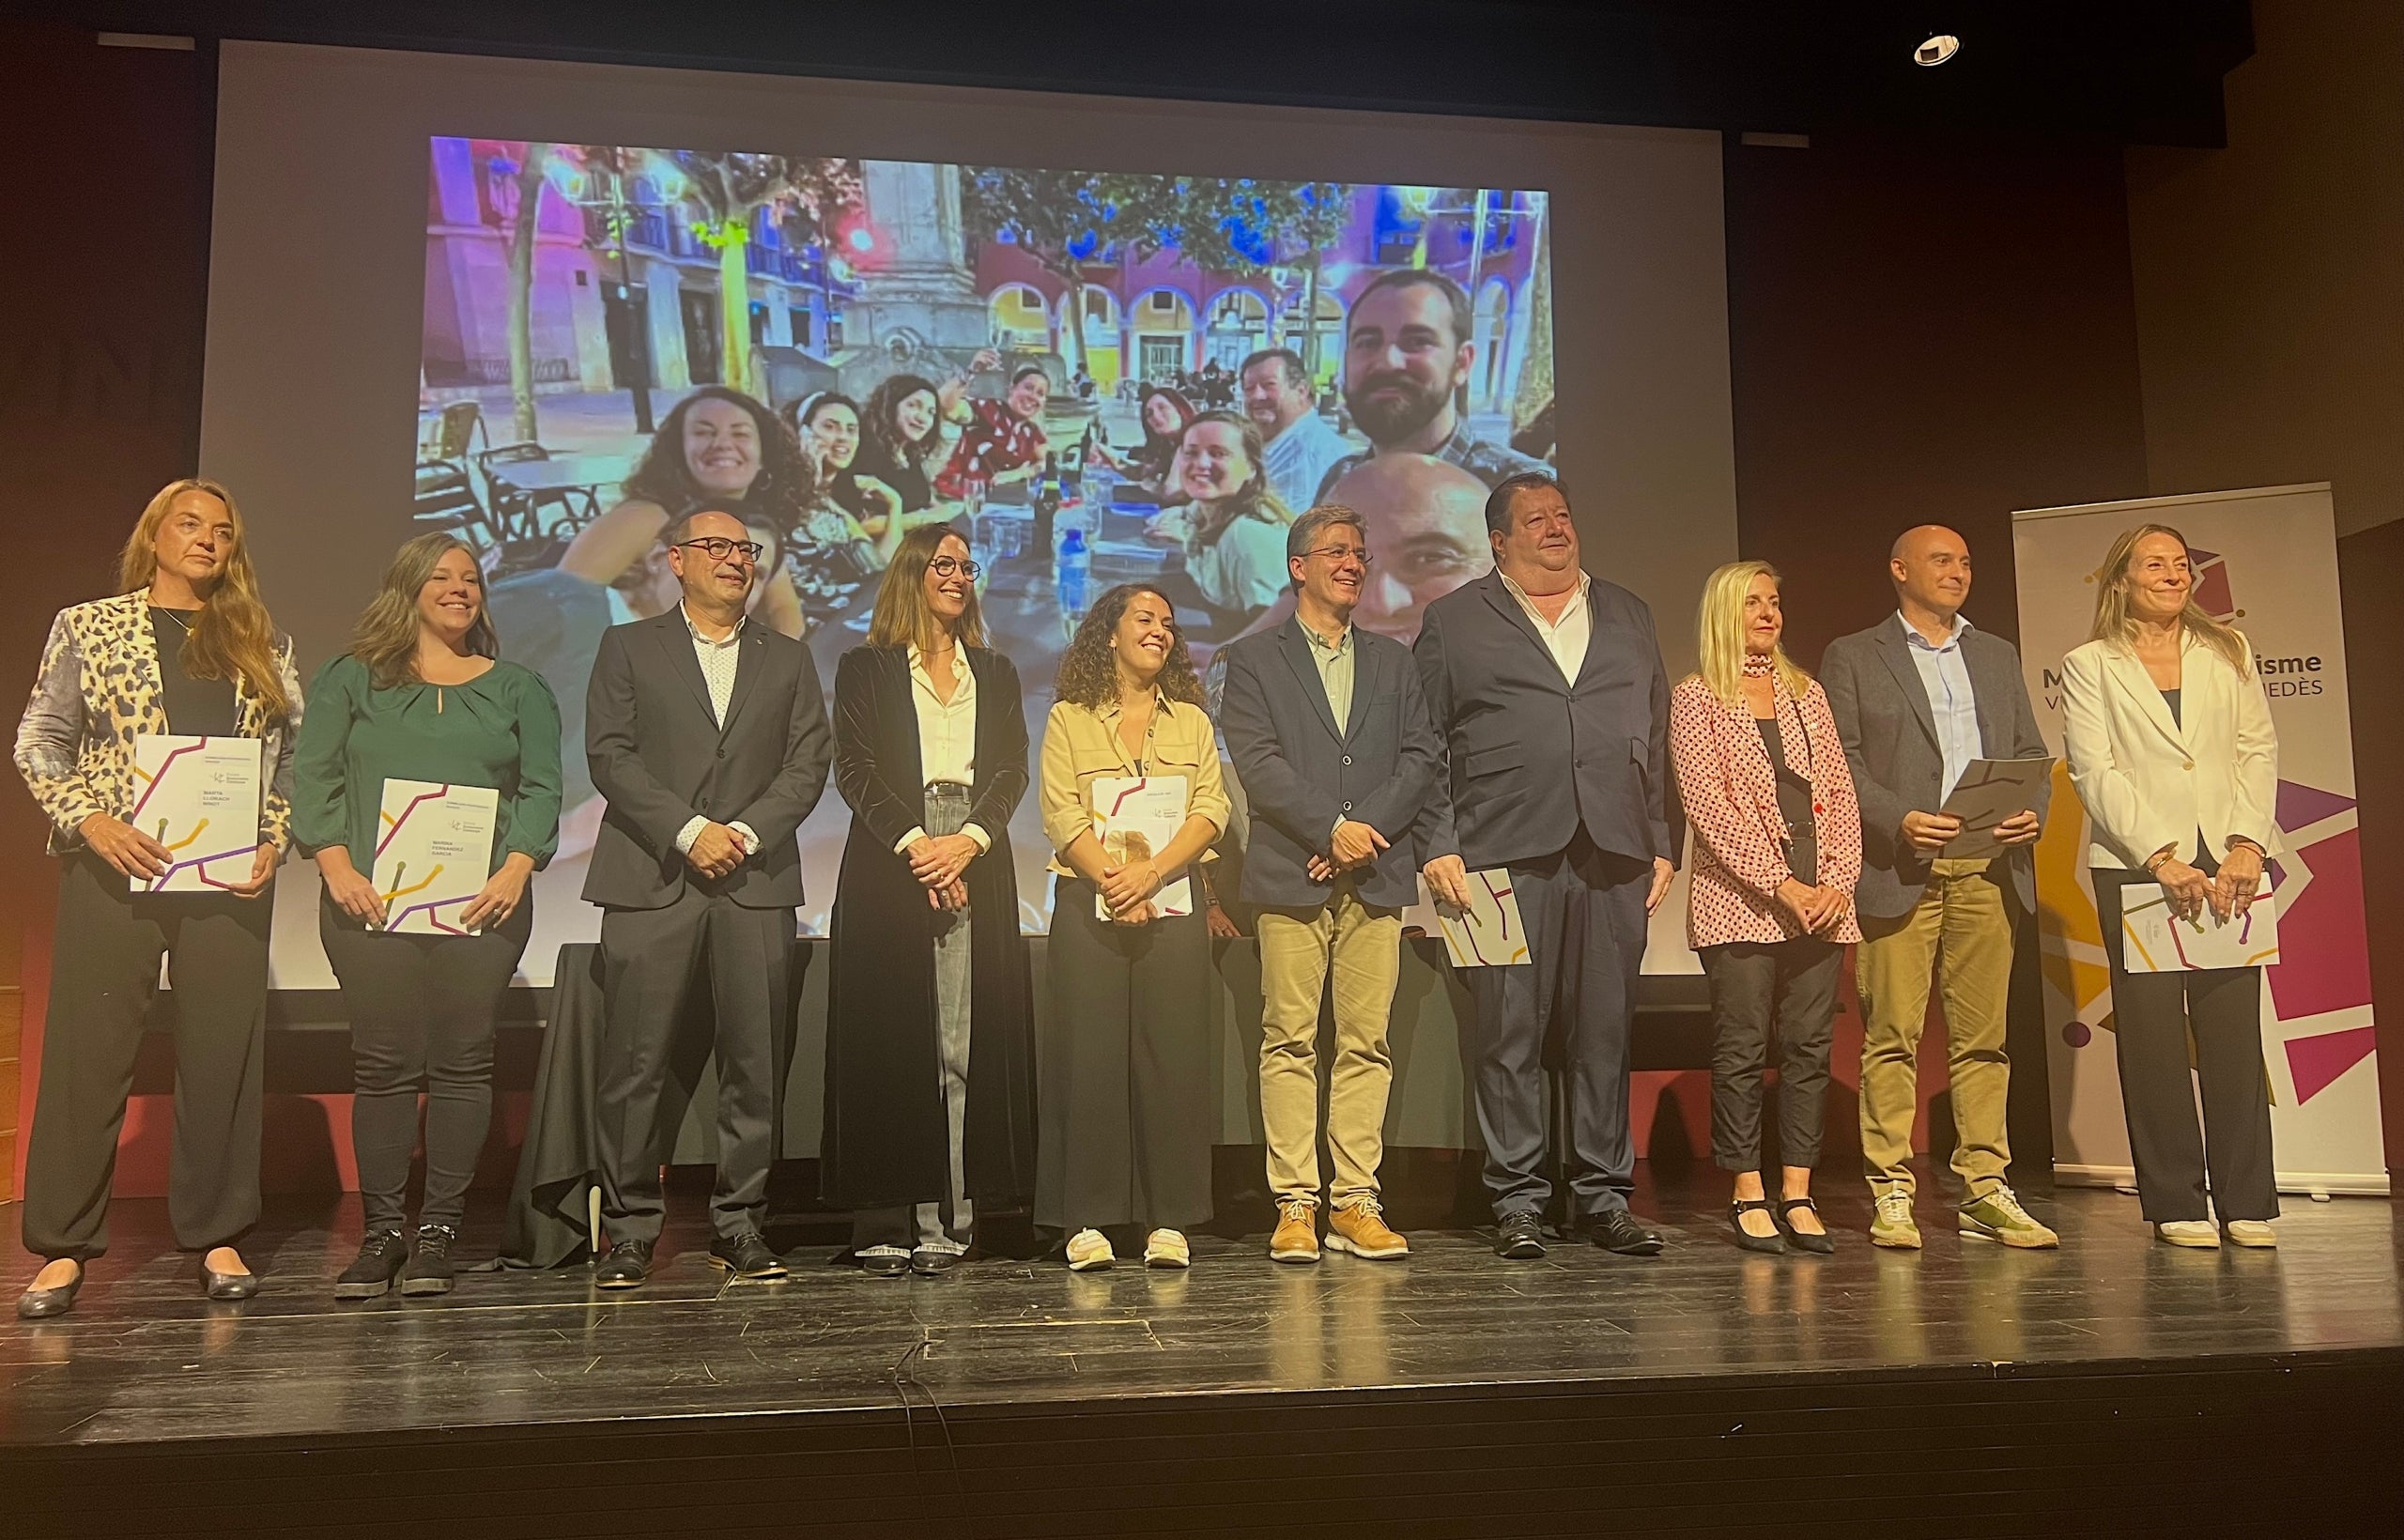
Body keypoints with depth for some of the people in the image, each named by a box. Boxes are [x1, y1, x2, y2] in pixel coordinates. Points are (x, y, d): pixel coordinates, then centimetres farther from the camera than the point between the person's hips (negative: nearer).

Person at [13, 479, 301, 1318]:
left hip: (229, 873, 1)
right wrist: (91, 820, -9)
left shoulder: (263, 643, 12)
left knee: (223, 1052, 2)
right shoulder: (88, 626, 8)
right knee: (88, 1051, 0)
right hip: (112, 868, -1)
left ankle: (217, 1236, 12)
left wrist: (272, 841, -4)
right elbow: (39, 742, 5)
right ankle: (63, 1248, 9)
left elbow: (292, 754, 10)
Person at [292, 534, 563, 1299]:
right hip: (371, 901, 0)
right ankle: (381, 1231, 7)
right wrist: (338, 869, -9)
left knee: (462, 1061, -2)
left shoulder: (518, 688, 14)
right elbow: (313, 778, 5)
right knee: (382, 1063, -1)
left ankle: (438, 1231, 5)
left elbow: (541, 786, 6)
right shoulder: (351, 680, 12)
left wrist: (516, 870, -9)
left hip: (481, 903, 1)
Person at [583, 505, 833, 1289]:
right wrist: (689, 830, -11)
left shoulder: (788, 657, 17)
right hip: (651, 879, -2)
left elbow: (809, 761, 7)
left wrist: (746, 832, -7)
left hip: (756, 880, 2)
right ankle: (630, 1230, 6)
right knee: (635, 1064, -3)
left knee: (754, 1062, 1)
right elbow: (610, 755, 0)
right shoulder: (629, 647, 11)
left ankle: (740, 1224, 10)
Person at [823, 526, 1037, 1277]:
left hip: (977, 863, 2)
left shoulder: (996, 673, 19)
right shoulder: (866, 669, 10)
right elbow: (855, 770, 0)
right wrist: (914, 844, -12)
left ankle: (947, 1220, -1)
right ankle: (885, 1224, 0)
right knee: (889, 1040, -4)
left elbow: (1012, 771, 9)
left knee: (966, 1042, -4)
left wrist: (967, 841, -8)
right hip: (889, 865, -2)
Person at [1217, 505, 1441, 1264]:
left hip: (1377, 876, 3)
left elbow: (1422, 757, 9)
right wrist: (1332, 827, -12)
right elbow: (1258, 763, -4)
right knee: (1290, 1041, -3)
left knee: (1367, 1041, 2)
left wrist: (1370, 829, -6)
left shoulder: (1392, 660, 19)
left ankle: (1356, 1204, 7)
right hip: (1291, 876, -3)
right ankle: (1294, 1206, 2)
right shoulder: (1253, 658, 8)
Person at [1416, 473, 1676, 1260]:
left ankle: (1604, 1195, 15)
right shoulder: (1455, 621, 10)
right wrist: (1438, 845, -5)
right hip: (1506, 857, -3)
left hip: (1614, 857, 3)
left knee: (1605, 1033, 4)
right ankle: (1518, 1201, 8)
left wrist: (1662, 843, 12)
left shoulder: (1627, 616, 21)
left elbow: (1656, 739, 20)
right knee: (1510, 1034, -1)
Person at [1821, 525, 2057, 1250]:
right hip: (1900, 868, -4)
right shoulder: (1853, 657, 7)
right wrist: (1897, 820, -16)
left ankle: (1985, 1190, 12)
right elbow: (1839, 761, -1)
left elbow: (2029, 751, 18)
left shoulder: (1998, 656, 22)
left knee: (1984, 1034, 5)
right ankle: (1891, 1193, 2)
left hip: (1990, 867, 4)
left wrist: (2033, 810, -2)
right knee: (1892, 1034, -4)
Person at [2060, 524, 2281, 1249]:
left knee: (2235, 1030, -1)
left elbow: (2259, 750, 8)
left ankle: (2248, 1202, 6)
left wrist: (2247, 844, -6)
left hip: (2228, 861, 2)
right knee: (2153, 1038, -2)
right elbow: (2095, 774, -3)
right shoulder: (2088, 667, 6)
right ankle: (2175, 1203, 5)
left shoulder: (2228, 652, 16)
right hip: (2136, 865, -2)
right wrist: (2162, 858, -12)